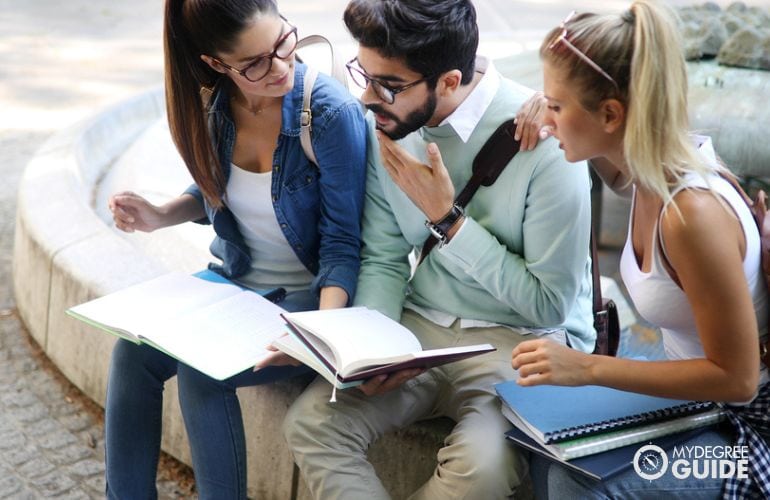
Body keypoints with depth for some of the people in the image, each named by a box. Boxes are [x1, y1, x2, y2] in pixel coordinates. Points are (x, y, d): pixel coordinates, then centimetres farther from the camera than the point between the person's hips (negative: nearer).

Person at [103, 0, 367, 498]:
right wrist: (160, 216, -4)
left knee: (201, 368, -25)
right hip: (234, 280, 5)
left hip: (310, 291, -5)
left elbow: (342, 244, -17)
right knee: (132, 350, -15)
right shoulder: (211, 105, -6)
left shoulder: (333, 114, -22)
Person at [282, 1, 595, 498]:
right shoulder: (387, 124, -4)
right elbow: (384, 261, 5)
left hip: (524, 340, -4)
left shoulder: (543, 138, -20)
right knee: (311, 422, -19)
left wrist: (447, 218, -19)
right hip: (419, 327, 5)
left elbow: (549, 305, -15)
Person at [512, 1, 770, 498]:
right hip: (696, 392, 8)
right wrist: (564, 116, -1)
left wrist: (589, 368, -26)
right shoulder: (653, 167, -7)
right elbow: (621, 177, 20)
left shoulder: (692, 212, -32)